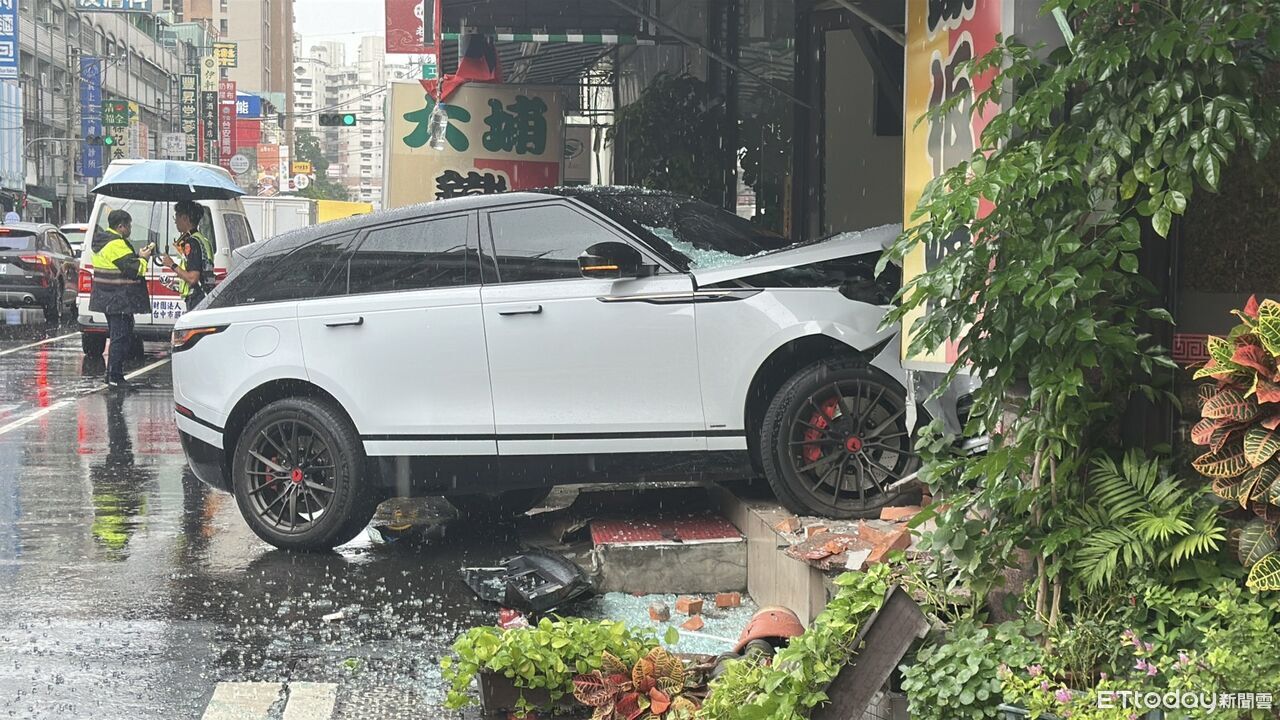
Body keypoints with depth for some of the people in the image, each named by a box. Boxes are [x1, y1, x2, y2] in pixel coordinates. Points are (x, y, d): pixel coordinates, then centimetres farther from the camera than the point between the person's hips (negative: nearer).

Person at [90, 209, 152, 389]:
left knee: (118, 336, 17)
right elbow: (133, 269, -20)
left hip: (109, 300, 11)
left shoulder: (104, 240, 16)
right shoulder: (116, 244, -18)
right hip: (119, 299, -11)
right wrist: (143, 259, -3)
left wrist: (138, 256, 13)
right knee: (121, 337, -7)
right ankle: (114, 377, -5)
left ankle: (113, 375, 22)